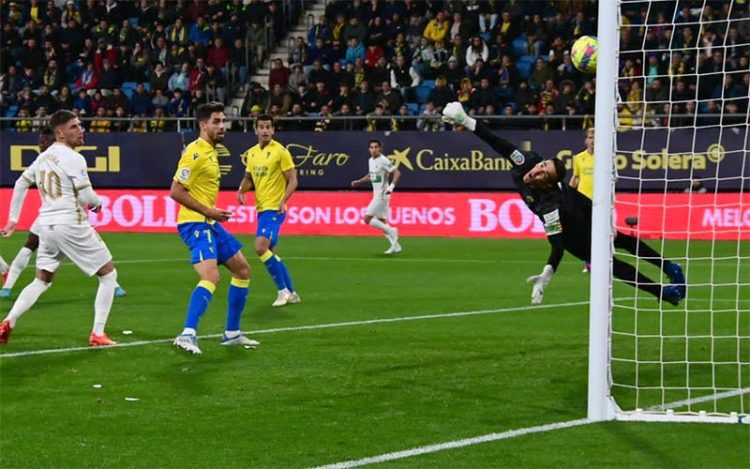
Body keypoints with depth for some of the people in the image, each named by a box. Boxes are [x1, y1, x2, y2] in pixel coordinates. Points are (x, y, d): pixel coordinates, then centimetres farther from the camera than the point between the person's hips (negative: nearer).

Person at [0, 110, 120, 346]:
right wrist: (99, 203, 7)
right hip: (71, 225, -7)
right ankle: (98, 334, 0)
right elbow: (87, 197, -15)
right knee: (109, 274, 5)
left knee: (41, 281, 19)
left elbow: (21, 184, 20)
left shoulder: (44, 157, 12)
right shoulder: (73, 158, -13)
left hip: (46, 224, 7)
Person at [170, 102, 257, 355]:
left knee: (242, 269, 15)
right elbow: (176, 192, -19)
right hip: (194, 223, -10)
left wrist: (213, 212, 15)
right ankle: (188, 335, -30)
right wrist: (208, 211, -18)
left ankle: (232, 333, 23)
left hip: (210, 223, 10)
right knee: (211, 276, -26)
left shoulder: (210, 152, 14)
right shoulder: (195, 152, -15)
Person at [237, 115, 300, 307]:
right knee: (270, 252, 12)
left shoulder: (280, 151, -9)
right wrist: (242, 190, 2)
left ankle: (283, 290, -9)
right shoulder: (252, 152, 11)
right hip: (261, 208, 8)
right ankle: (291, 292, 24)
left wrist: (283, 200, -23)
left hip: (274, 209, -8)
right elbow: (248, 178, 23)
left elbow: (293, 180, -9)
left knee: (261, 247, -21)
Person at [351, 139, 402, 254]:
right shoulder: (371, 160, 10)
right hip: (377, 195, 9)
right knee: (382, 223, 9)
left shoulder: (383, 161, -16)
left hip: (382, 195, -9)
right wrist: (358, 182, 18)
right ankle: (395, 245, 13)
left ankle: (391, 231, -7)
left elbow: (397, 173, -22)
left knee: (367, 219, -12)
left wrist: (391, 186, -33)